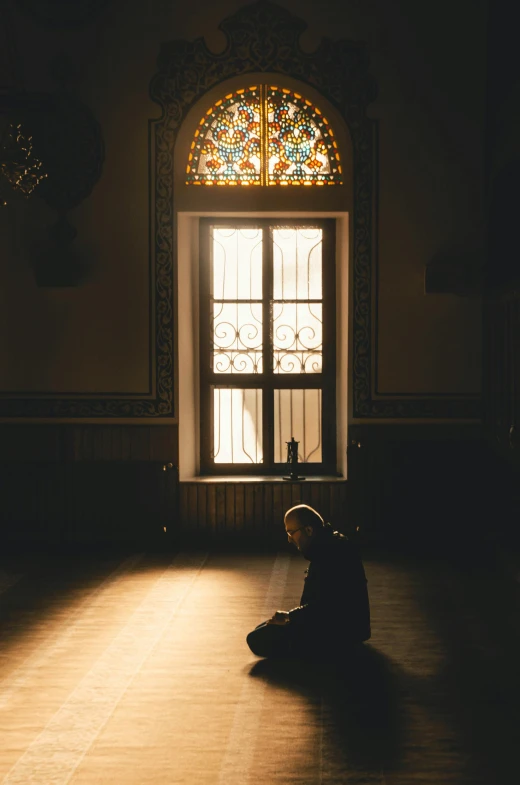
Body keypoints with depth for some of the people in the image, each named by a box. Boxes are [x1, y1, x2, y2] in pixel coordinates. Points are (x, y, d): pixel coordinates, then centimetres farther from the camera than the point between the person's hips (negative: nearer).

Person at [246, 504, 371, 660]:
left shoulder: (331, 553, -23)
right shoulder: (330, 544, 12)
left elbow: (324, 606, -26)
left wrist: (289, 617, -15)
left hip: (338, 633, -11)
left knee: (257, 640, -16)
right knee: (262, 630, 18)